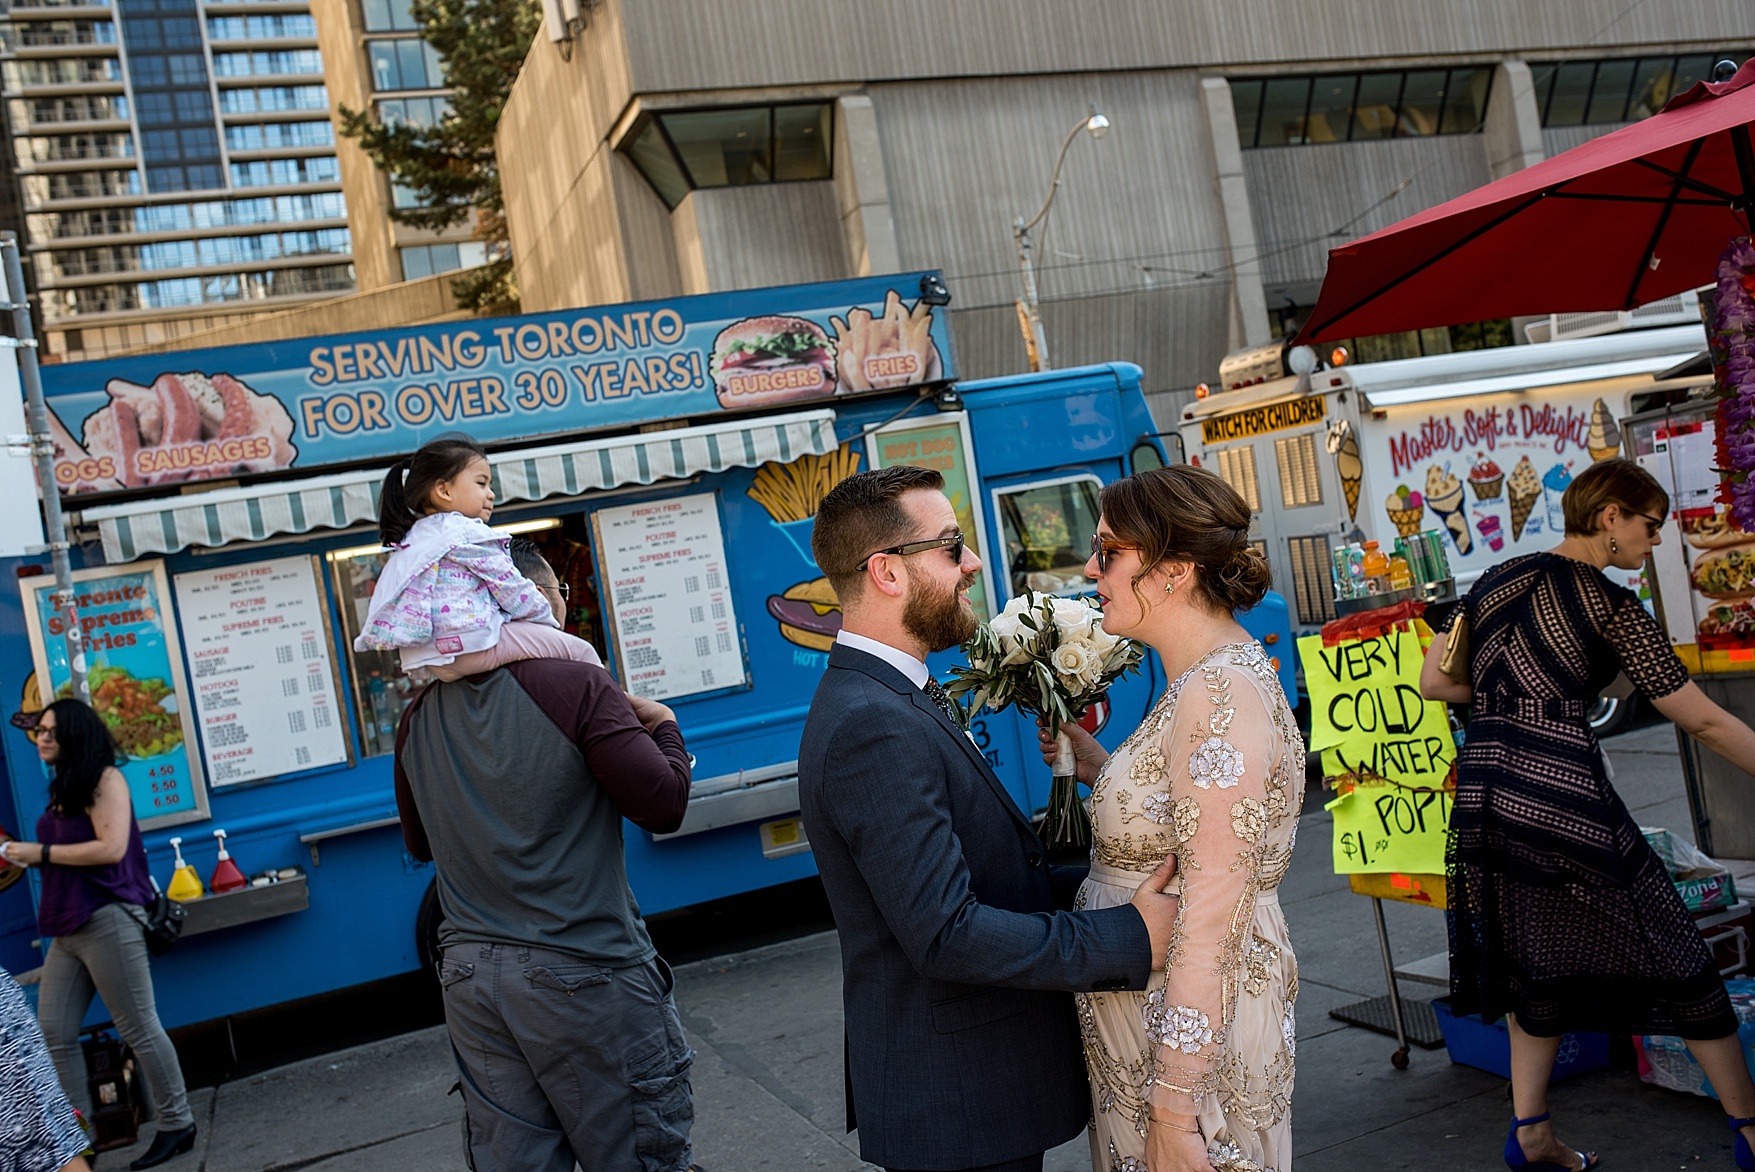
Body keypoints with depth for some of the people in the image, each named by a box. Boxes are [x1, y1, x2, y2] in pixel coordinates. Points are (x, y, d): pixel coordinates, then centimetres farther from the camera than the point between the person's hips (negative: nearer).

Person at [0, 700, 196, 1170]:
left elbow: (111, 848, -18)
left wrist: (42, 853, -13)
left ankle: (177, 1123, 9)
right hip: (68, 929, 9)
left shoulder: (105, 779, -8)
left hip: (108, 921, -9)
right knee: (53, 1035, 3)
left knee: (138, 1029, -2)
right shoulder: (62, 788, 18)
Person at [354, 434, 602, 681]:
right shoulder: (468, 533, -7)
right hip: (473, 645, -10)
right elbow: (511, 589, -7)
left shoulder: (407, 542, 19)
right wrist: (550, 621, 8)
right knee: (580, 650, -5)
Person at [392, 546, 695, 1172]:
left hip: (468, 975, 6)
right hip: (582, 975, -6)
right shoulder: (576, 686, -11)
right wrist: (663, 728, 6)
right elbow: (663, 804, -12)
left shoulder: (419, 717, 8)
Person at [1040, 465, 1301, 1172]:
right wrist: (1096, 767, 5)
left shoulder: (1219, 695, -24)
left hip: (1194, 1040, -10)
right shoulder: (1221, 671, 7)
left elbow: (1212, 916, -26)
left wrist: (1173, 1108, -25)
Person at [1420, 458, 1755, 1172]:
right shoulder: (1610, 606, -8)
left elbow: (1433, 684, 14)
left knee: (1539, 958, 18)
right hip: (1561, 791, -7)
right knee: (1670, 950, 7)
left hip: (1483, 789, 7)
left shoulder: (1495, 580, 11)